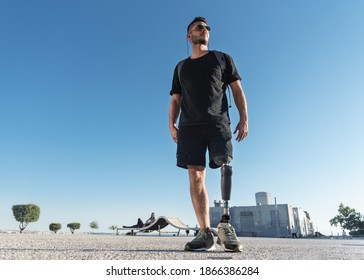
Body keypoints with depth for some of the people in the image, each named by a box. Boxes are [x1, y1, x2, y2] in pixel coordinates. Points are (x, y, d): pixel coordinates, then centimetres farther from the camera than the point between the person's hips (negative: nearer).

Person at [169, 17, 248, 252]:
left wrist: (244, 118, -2)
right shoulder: (181, 67, 23)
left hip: (218, 124, -1)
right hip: (190, 126, 2)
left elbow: (237, 90, 11)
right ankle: (205, 233, -8)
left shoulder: (222, 59, 18)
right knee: (195, 176, -8)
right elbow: (175, 100, 19)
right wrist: (172, 124, 3)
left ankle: (225, 226, -6)